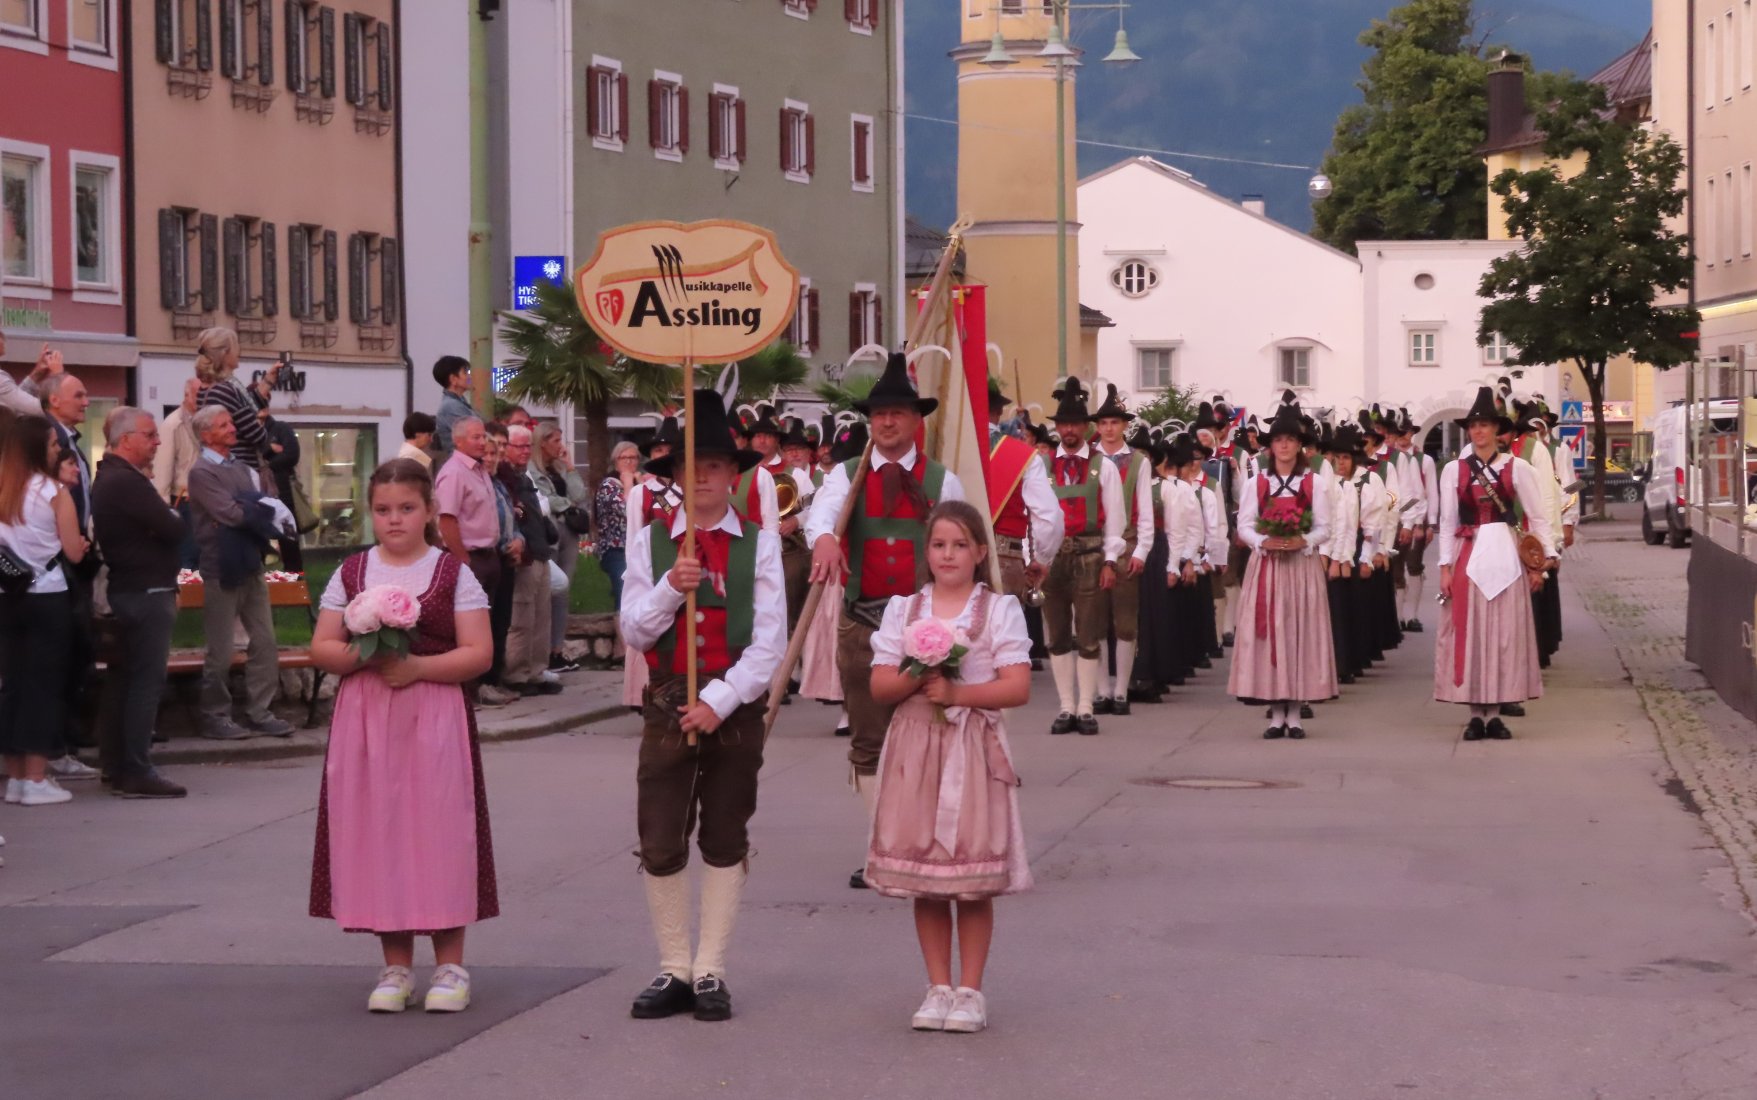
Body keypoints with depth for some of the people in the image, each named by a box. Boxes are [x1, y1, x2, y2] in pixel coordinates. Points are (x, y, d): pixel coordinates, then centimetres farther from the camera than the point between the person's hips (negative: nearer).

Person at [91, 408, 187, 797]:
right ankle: (136, 772, -9)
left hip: (122, 590, 10)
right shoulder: (129, 482, -17)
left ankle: (116, 766, 18)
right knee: (147, 681, -9)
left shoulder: (107, 479, 16)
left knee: (123, 679, 13)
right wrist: (172, 518, 1)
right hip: (146, 592, -10)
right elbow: (173, 529, -18)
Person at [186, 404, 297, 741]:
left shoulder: (244, 469, 15)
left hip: (251, 565, 7)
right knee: (221, 650, -1)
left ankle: (259, 711, 14)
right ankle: (215, 717, 9)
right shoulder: (202, 473, -8)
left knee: (264, 641, 7)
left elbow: (271, 498, 12)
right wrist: (264, 510, -4)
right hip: (223, 569, -7)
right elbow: (231, 513, -17)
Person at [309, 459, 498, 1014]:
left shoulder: (453, 573, 1)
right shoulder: (350, 574, 8)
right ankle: (395, 967, 12)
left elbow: (479, 653, -6)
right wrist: (362, 655, -15)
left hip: (435, 719, -2)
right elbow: (321, 648, 5)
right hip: (364, 720, 2)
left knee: (439, 829, -2)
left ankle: (449, 964, 8)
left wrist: (417, 666, -17)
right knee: (377, 831, 3)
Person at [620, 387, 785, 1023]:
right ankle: (674, 971, 11)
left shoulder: (759, 545, 0)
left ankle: (710, 972, 14)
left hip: (735, 705, -1)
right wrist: (670, 588, -16)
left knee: (725, 843, 7)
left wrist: (719, 700, -14)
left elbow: (769, 643, -5)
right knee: (660, 845, 0)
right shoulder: (649, 543, 4)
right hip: (668, 706, 1)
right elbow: (633, 632, 0)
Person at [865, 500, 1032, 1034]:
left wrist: (957, 693, -17)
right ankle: (938, 988, 13)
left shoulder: (999, 610, 1)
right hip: (915, 747, 2)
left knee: (974, 881, -2)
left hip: (974, 750, -2)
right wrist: (916, 678, -16)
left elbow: (1018, 687, -8)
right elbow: (879, 685, 3)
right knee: (923, 877, 4)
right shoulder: (903, 609, 9)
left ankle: (970, 991, 7)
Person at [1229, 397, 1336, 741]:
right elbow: (1244, 525, 3)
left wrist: (1302, 541, -18)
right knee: (1268, 634, -2)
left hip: (1302, 565, -1)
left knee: (1301, 632, -1)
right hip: (1266, 566, 1)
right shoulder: (1255, 484, 7)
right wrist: (1264, 542, -16)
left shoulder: (1315, 483, 5)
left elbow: (1324, 529, 1)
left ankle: (1294, 714, 4)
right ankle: (1276, 714, 3)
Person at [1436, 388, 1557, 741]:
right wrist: (1445, 567, -1)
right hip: (1468, 556, 1)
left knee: (1505, 632, 2)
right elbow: (1447, 522, 4)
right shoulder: (1453, 470, 3)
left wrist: (1546, 558, -6)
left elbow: (1539, 517, 1)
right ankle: (1475, 714, 6)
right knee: (1469, 632, 0)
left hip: (1505, 555, -1)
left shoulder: (1517, 468, 0)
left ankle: (1495, 713, 8)